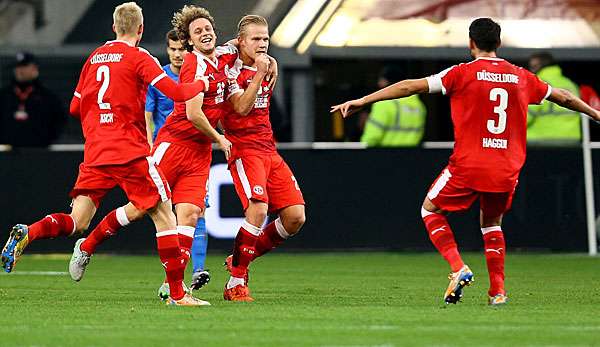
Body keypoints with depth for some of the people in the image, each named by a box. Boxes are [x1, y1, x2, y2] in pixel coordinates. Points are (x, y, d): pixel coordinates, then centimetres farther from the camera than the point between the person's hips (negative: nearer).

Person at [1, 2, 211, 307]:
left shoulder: (94, 57, 15)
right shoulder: (139, 58, -3)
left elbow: (76, 107, 20)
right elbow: (176, 93, -12)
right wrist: (201, 84, 8)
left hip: (95, 152, 6)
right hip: (130, 151, -6)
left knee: (77, 223, 7)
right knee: (163, 212, 1)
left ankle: (26, 235, -20)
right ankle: (177, 293, -3)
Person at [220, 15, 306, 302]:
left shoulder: (269, 66, 16)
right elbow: (241, 108, -16)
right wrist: (259, 73, -18)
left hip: (269, 149, 8)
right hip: (243, 148, -8)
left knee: (295, 216, -2)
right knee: (258, 209, -25)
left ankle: (241, 259, 15)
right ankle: (236, 283, -14)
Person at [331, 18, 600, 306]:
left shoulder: (462, 74, -3)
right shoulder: (521, 77, 8)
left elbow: (411, 86, -6)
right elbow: (563, 97, 23)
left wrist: (362, 101, -2)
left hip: (468, 165, -4)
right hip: (507, 170, 4)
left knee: (431, 209, 17)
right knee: (491, 223, 26)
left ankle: (459, 269, -1)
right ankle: (498, 290, 16)